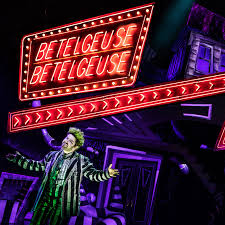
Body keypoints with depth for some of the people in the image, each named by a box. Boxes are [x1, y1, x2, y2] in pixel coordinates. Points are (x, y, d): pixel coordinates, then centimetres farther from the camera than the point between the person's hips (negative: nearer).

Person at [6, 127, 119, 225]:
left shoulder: (81, 161, 1)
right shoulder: (52, 155, 12)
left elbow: (92, 174, -3)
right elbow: (38, 166, 23)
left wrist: (106, 173, -22)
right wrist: (18, 159, 22)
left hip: (62, 203, -4)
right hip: (44, 200, 4)